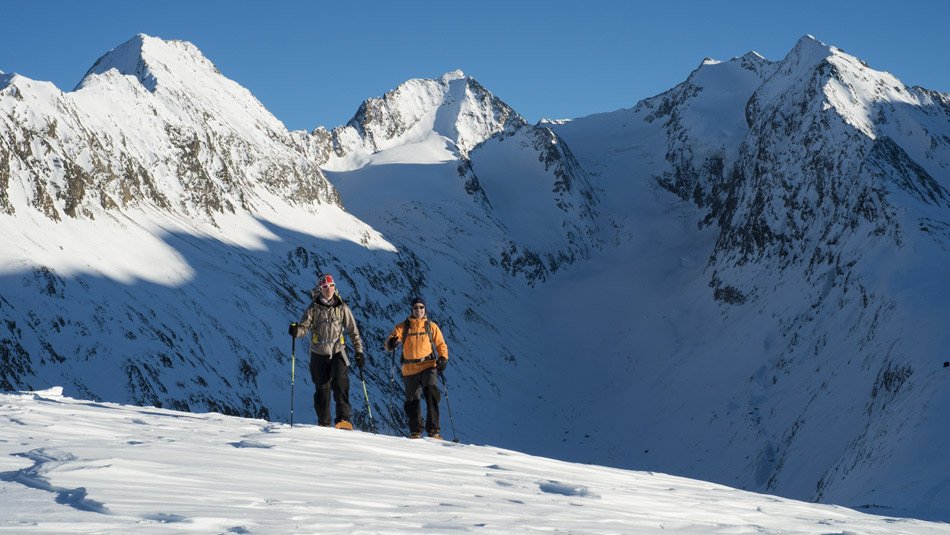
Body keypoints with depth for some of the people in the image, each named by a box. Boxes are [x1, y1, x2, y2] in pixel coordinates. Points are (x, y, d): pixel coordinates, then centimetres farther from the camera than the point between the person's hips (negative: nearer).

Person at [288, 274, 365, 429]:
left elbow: (353, 331, 7)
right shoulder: (314, 308, 1)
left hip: (337, 352, -1)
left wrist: (359, 351, 3)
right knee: (322, 390, 5)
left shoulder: (342, 308, 2)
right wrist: (296, 331, -30)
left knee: (340, 383, -21)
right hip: (319, 354, 1)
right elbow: (304, 326, -7)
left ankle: (344, 418, -26)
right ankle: (323, 424, 16)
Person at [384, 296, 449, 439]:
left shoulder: (431, 326, 10)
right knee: (411, 401, 6)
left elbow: (441, 345, 13)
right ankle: (415, 432, 23)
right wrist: (391, 343, -26)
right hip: (410, 369, 1)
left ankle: (433, 430, -21)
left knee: (431, 393, -22)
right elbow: (389, 343, -1)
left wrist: (443, 358, -6)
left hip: (428, 366, -1)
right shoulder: (403, 327, 8)